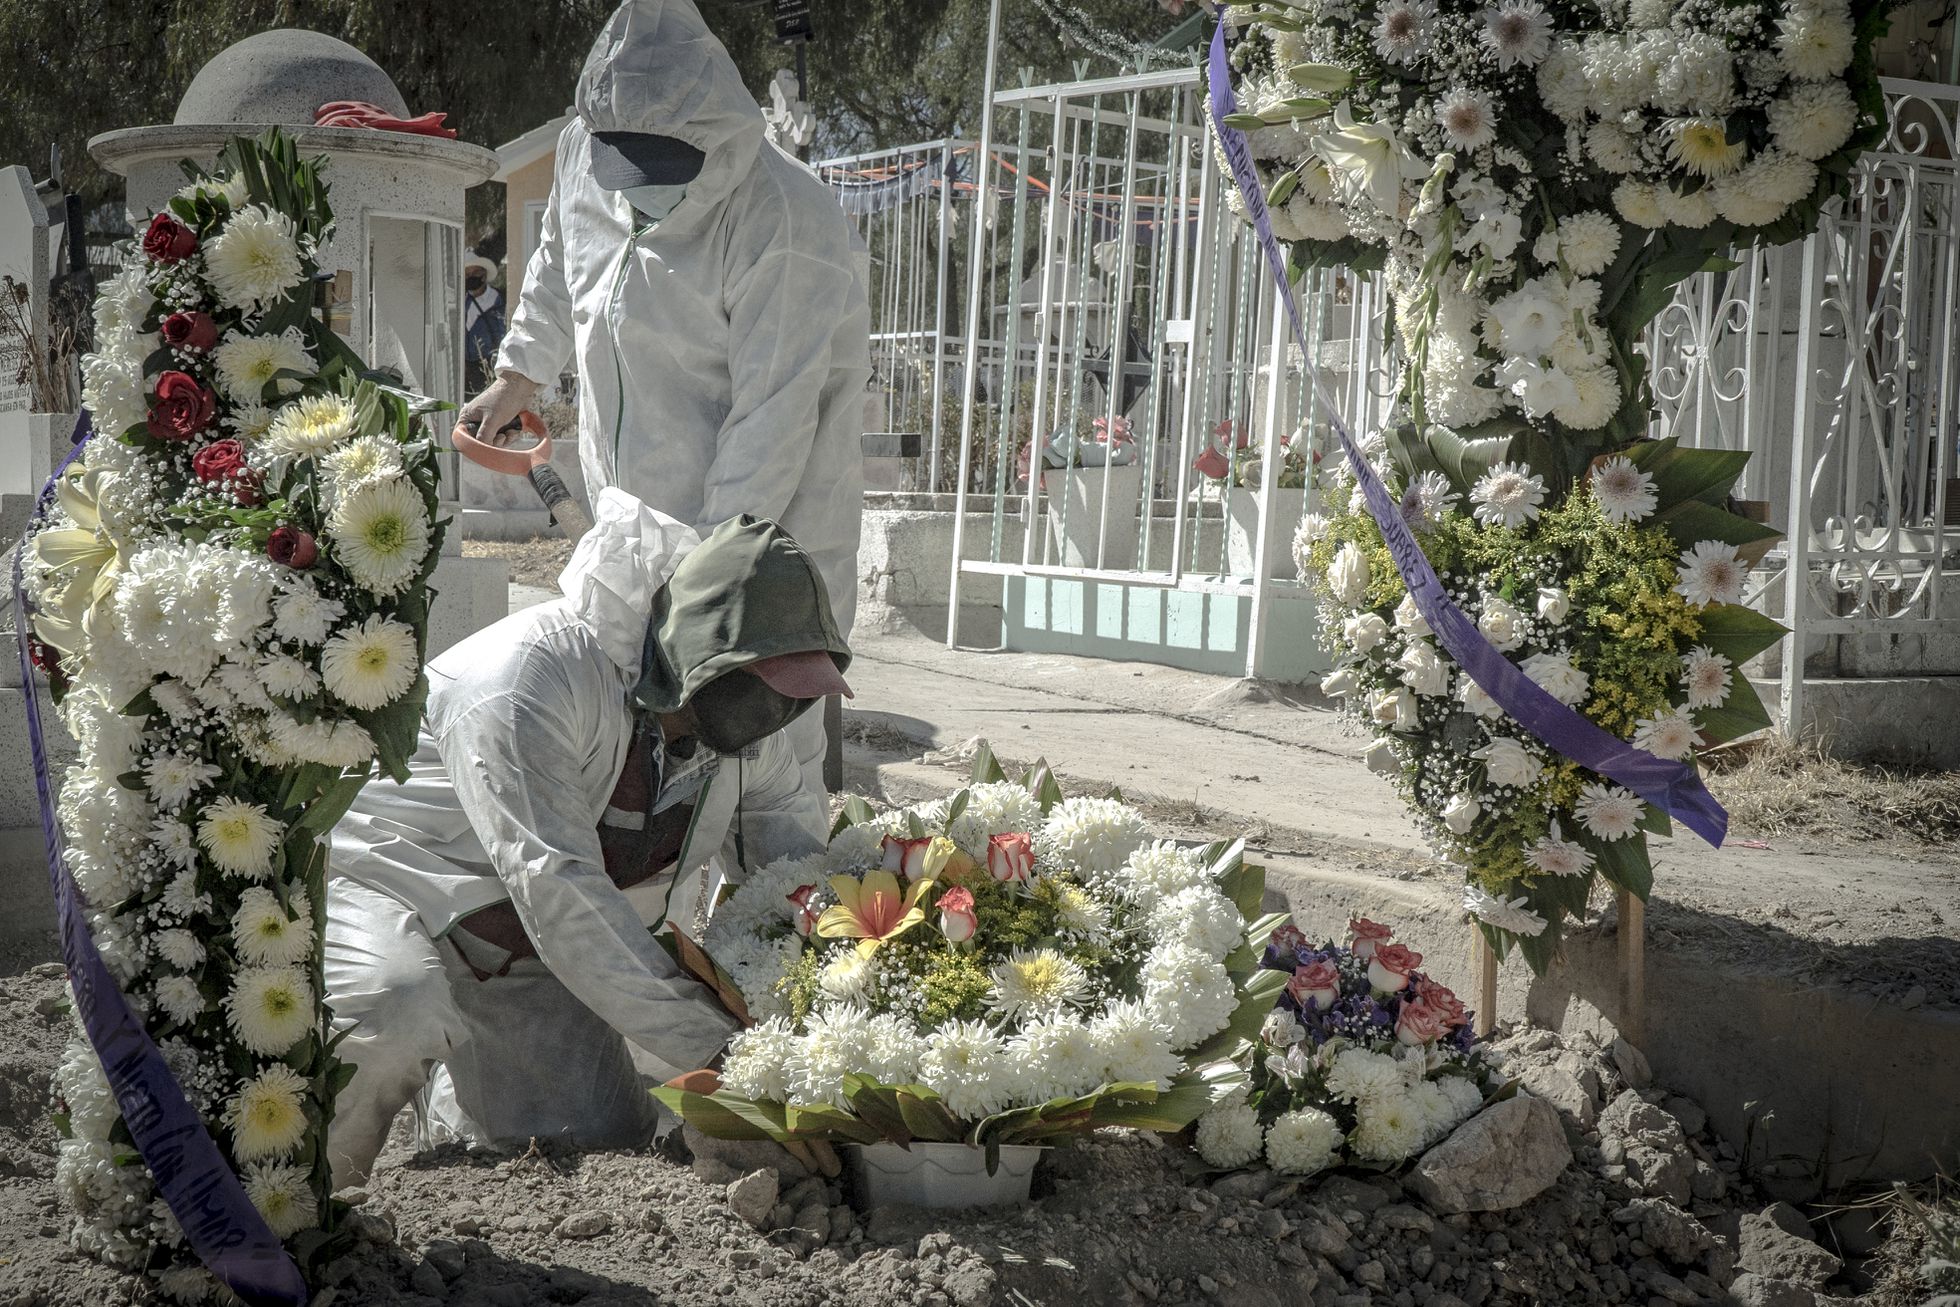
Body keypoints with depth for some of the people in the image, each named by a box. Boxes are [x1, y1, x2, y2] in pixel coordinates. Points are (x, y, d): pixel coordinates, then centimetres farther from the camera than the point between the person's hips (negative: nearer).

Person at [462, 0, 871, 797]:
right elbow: (558, 269, 19)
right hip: (635, 515, 7)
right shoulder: (582, 153, -3)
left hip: (757, 520, -6)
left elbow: (773, 414, -24)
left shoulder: (784, 225, -26)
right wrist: (519, 377, 30)